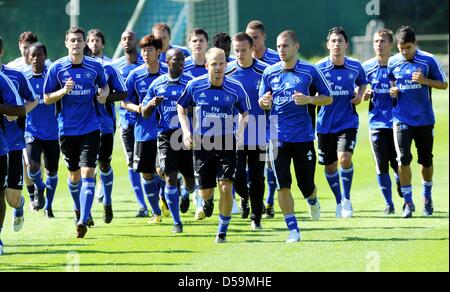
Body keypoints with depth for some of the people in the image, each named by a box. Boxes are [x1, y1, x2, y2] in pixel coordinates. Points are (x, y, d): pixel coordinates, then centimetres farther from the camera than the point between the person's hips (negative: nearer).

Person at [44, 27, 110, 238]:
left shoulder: (95, 66, 0)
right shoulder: (57, 68, -3)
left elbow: (104, 85, 19)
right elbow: (47, 99, 0)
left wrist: (104, 94, -4)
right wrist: (64, 91, -18)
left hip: (90, 128, -1)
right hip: (67, 129, 1)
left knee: (87, 173, -13)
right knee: (74, 174, 13)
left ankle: (83, 220, -18)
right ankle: (79, 209, 40)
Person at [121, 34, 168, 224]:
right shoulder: (135, 76, 0)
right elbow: (124, 102, 7)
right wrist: (136, 108, -12)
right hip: (144, 131, 2)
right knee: (147, 173, 6)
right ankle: (156, 212, 20)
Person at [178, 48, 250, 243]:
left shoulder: (235, 89, -5)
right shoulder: (195, 86, -4)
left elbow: (245, 113, 11)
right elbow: (181, 108, 11)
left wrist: (240, 131, -6)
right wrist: (186, 131, -1)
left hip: (226, 143, -1)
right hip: (201, 143, 1)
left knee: (226, 188, -13)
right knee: (205, 191, 7)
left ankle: (222, 230, 3)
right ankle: (208, 201, 47)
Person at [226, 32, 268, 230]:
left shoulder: (265, 72, -4)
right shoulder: (226, 72, 1)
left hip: (258, 134, 0)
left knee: (256, 178, 3)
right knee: (237, 174, -9)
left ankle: (256, 218, 17)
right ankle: (244, 197, 24)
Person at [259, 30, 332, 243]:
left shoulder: (310, 71, -3)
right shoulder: (270, 73, 5)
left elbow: (328, 98, 3)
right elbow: (263, 102, 13)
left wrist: (309, 99, -16)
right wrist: (264, 102, -11)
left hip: (303, 136, -1)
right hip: (278, 137, 2)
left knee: (306, 184, 6)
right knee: (283, 185, -7)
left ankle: (313, 201, 42)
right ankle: (293, 229, 1)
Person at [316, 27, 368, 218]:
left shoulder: (355, 67, -1)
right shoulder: (319, 68, -6)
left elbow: (362, 83, 19)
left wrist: (360, 95, 0)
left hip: (348, 122, -1)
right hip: (325, 123, 1)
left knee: (345, 158, -20)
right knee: (329, 165, 9)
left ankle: (347, 199, -1)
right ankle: (339, 202, 30)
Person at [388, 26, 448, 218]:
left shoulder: (428, 60, -6)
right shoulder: (392, 63, 1)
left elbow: (444, 85, -1)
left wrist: (425, 81, -17)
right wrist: (392, 91, -5)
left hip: (424, 119, 0)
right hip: (402, 119, 1)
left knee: (426, 160, 9)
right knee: (403, 159, -13)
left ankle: (427, 198, 32)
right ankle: (408, 202, -3)